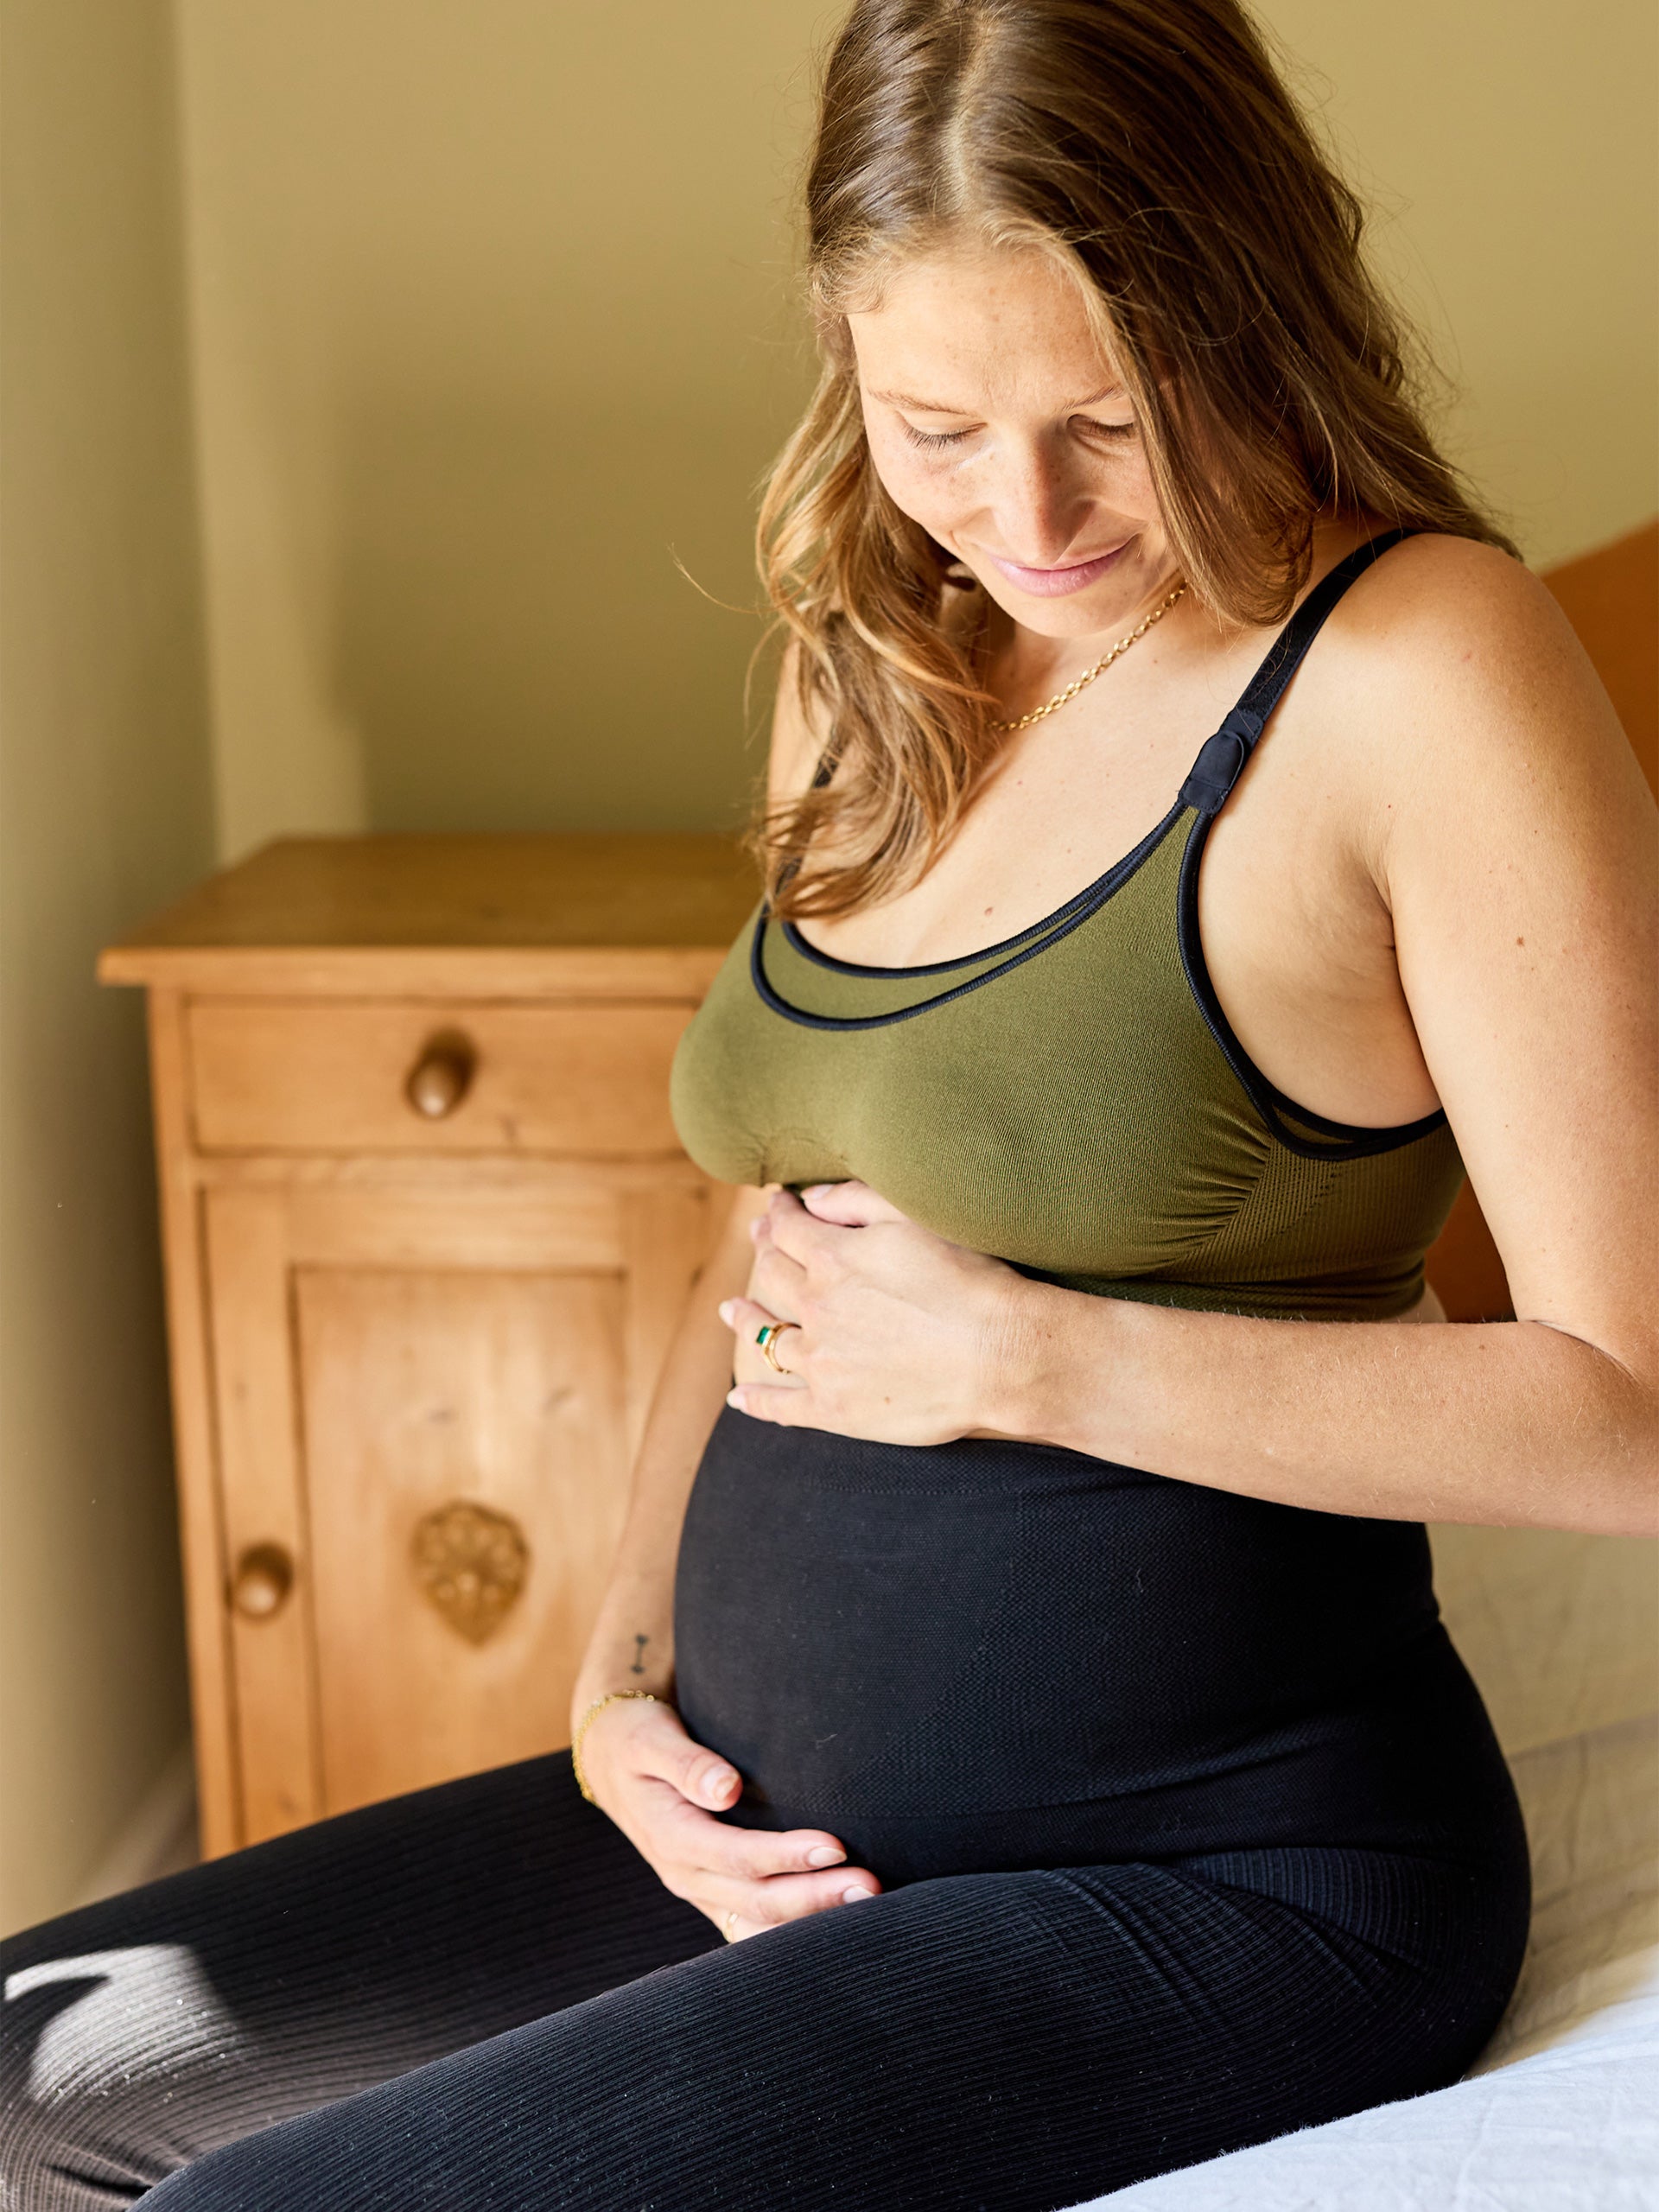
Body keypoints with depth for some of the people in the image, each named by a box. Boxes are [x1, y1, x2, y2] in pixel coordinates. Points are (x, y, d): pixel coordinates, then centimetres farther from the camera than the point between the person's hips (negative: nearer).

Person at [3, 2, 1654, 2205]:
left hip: (1216, 1877, -7)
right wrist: (626, 1676, 4)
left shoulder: (1420, 662, -15)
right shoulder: (898, 665, 8)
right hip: (788, 1834, 8)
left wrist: (1024, 1358, -18)